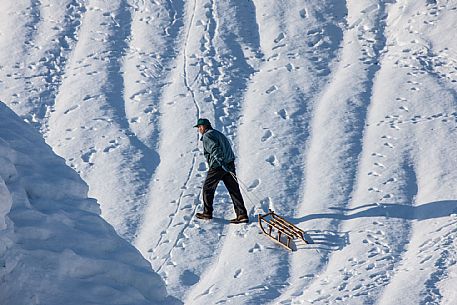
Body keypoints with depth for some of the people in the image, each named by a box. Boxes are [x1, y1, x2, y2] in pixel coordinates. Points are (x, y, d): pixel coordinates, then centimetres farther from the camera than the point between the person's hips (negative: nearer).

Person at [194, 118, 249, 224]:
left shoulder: (207, 136, -6)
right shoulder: (218, 133, 22)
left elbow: (215, 149, -21)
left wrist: (222, 163, -29)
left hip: (218, 166, -8)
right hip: (229, 165, 8)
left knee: (208, 188, 11)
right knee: (234, 190, 4)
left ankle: (207, 213, 20)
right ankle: (242, 214, -2)